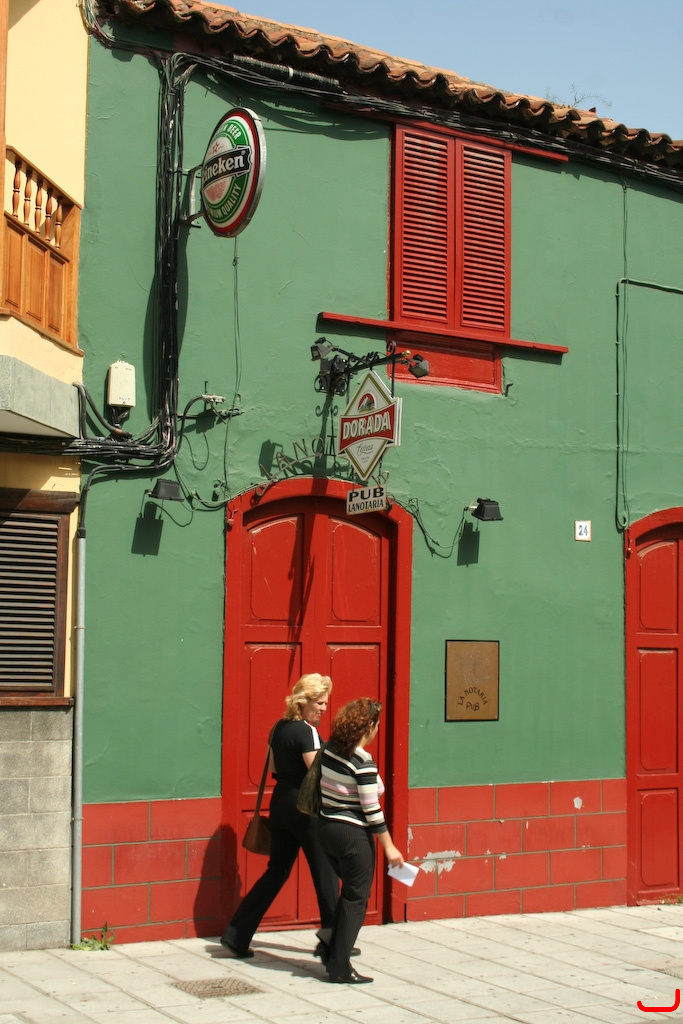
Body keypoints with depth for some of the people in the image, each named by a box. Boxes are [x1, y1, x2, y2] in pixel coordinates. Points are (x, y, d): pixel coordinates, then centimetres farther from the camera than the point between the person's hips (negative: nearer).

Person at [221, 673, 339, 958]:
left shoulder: (279, 728, 10)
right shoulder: (306, 732, -16)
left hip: (280, 803, 8)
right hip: (305, 807, -8)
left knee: (277, 870, 13)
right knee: (324, 871, 5)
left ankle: (236, 934, 9)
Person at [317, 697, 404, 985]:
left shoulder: (328, 751, 2)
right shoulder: (363, 763, -20)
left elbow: (318, 791, 10)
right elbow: (371, 810, -18)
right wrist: (389, 847, -11)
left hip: (327, 828, 8)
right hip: (353, 834, -8)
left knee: (350, 890, 24)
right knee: (356, 897, 4)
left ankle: (329, 940, 15)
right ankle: (340, 968, 8)